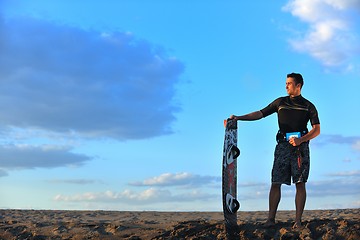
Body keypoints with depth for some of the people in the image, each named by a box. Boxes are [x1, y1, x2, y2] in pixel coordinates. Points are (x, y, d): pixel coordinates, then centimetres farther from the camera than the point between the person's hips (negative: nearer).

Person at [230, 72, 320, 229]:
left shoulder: (308, 106, 9)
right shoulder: (280, 102, 13)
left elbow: (317, 130, 2)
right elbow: (260, 114, 11)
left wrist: (301, 140, -15)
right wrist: (238, 118, 1)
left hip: (300, 146, -1)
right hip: (283, 145, 1)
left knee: (300, 183, -5)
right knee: (275, 182, -5)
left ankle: (298, 220, -2)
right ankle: (271, 219, -3)